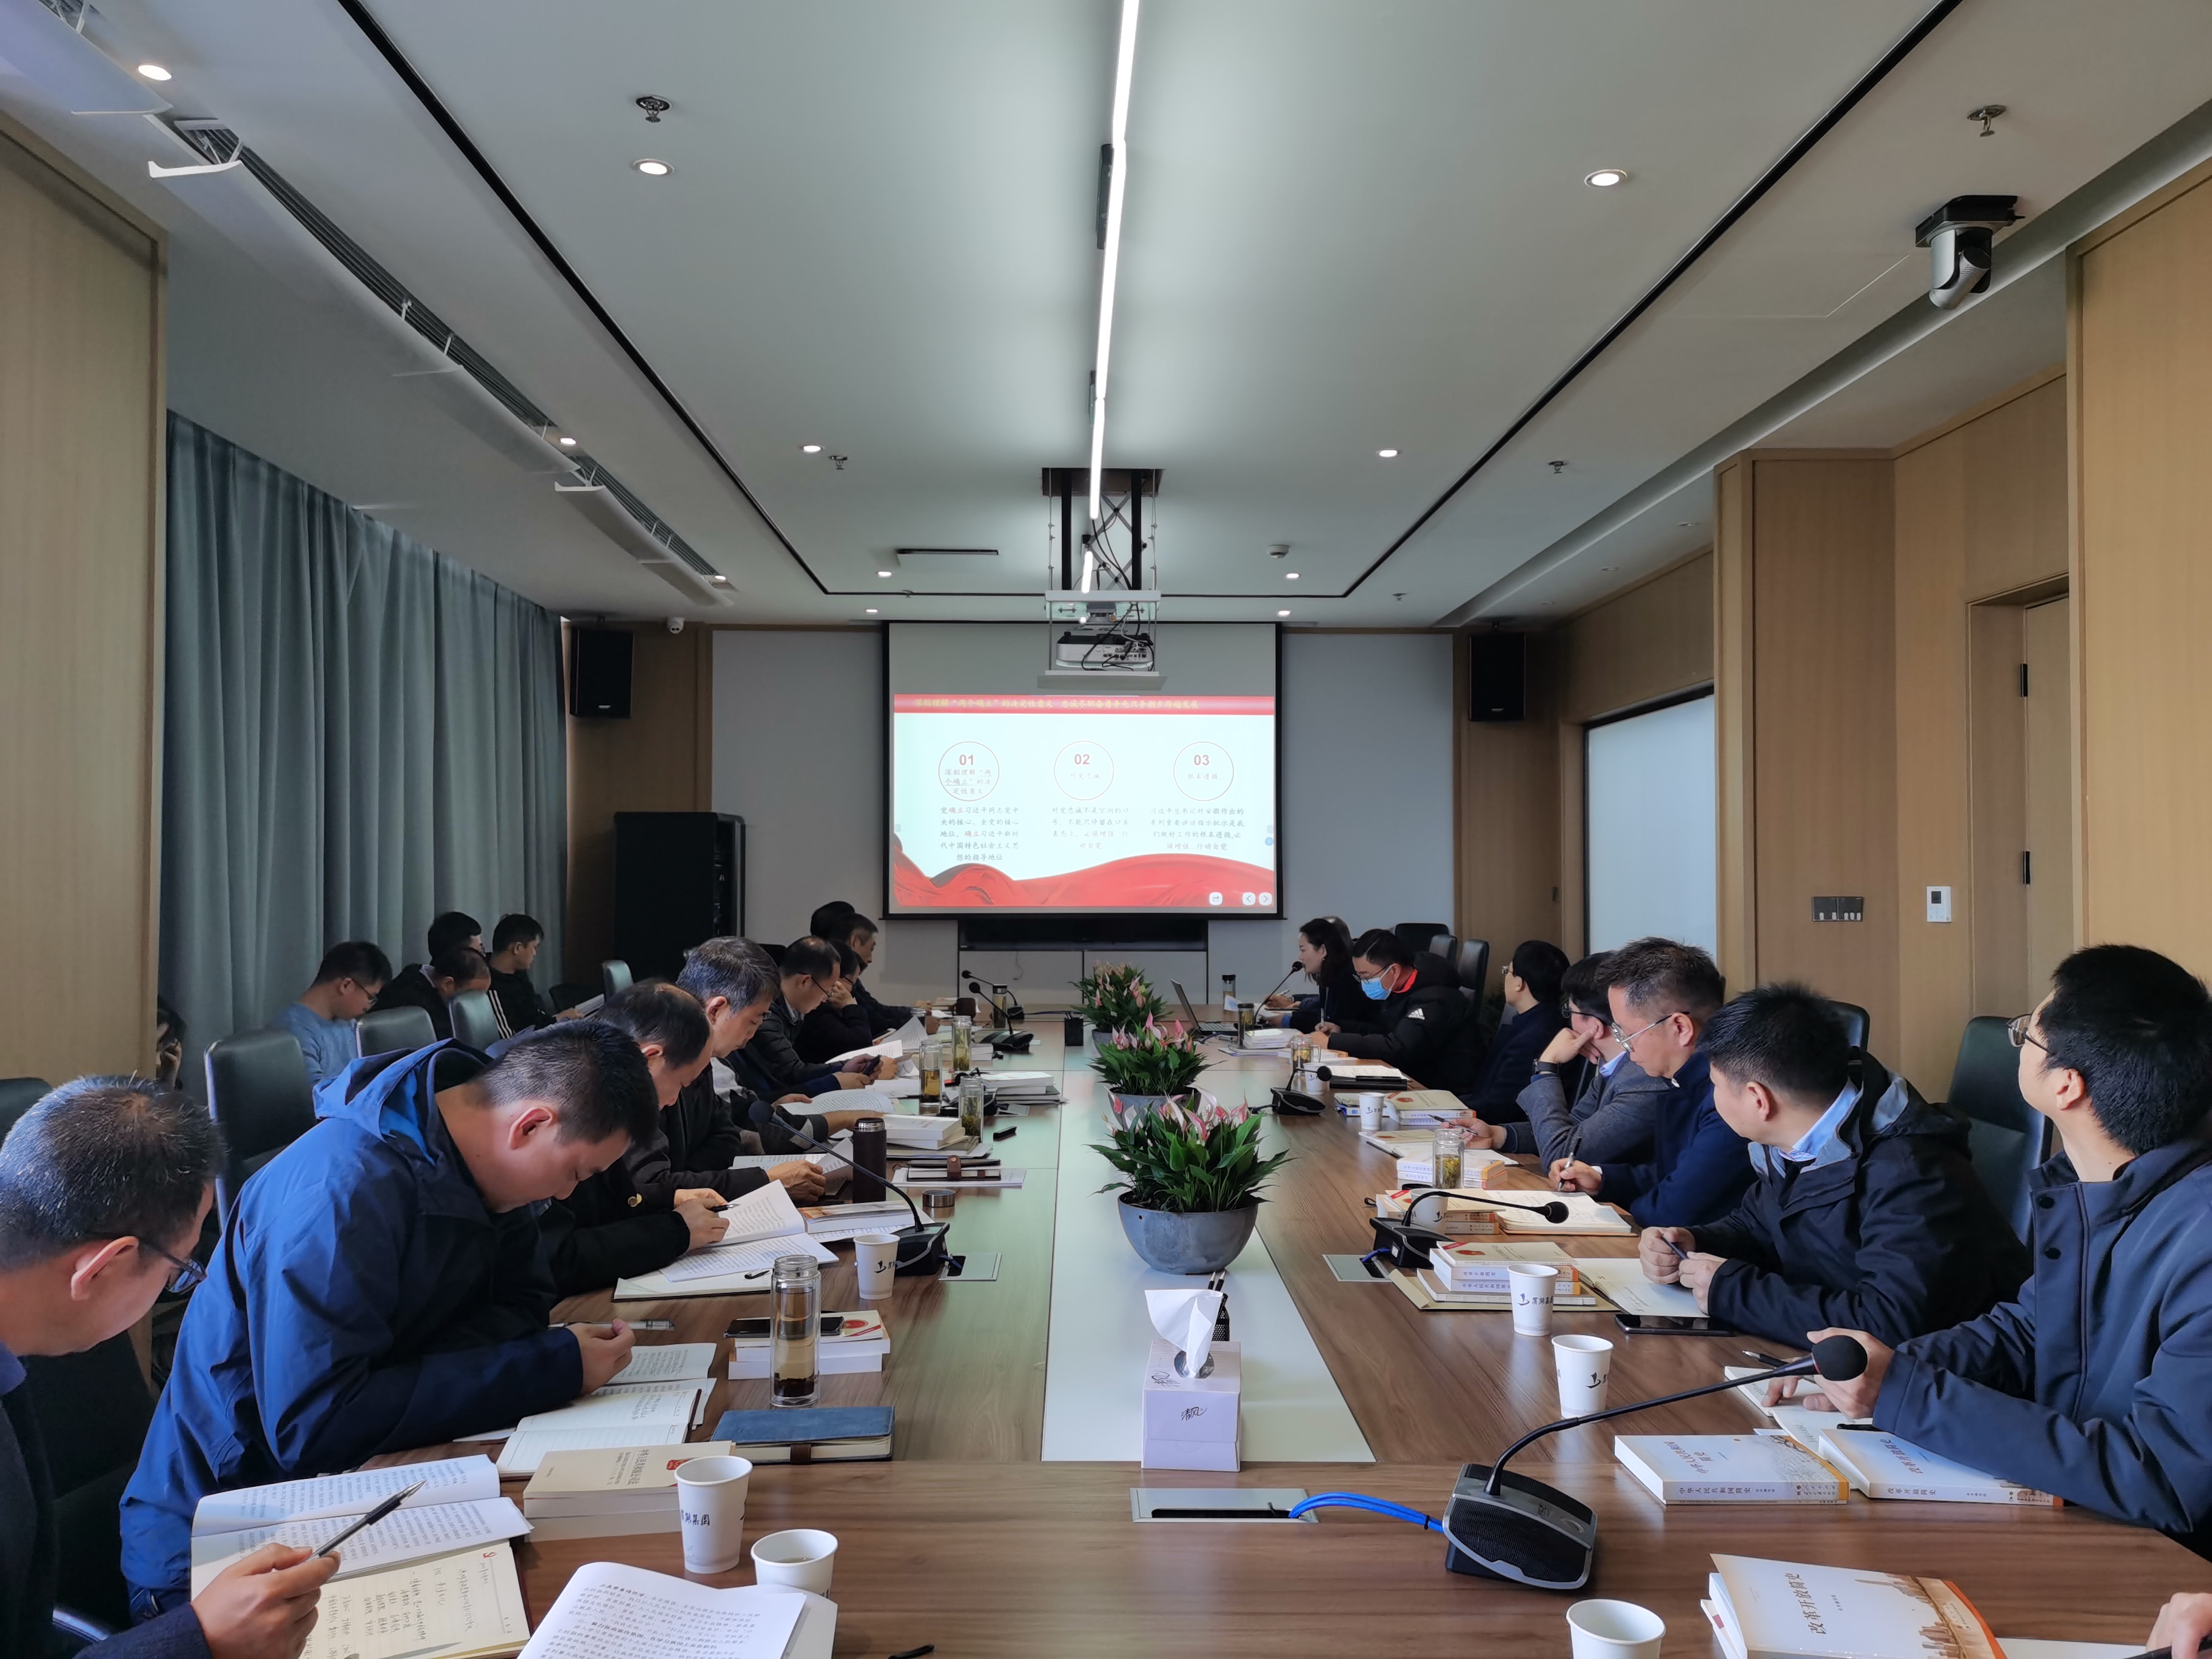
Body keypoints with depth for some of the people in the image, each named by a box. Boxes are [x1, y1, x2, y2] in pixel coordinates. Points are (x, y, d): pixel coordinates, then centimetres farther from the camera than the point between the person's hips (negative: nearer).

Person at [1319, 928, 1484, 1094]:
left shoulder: (1433, 1001, -25)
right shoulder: (1397, 990, 3)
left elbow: (1396, 1049, -33)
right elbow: (1385, 1031, 18)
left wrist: (1331, 1041, -28)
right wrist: (1340, 1028, 1)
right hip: (1413, 1077, 8)